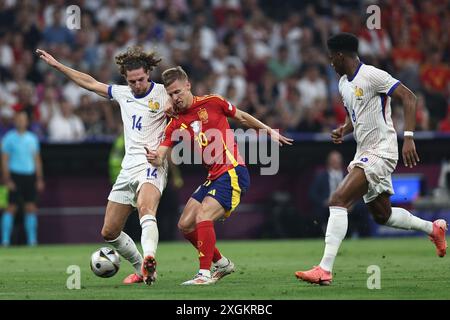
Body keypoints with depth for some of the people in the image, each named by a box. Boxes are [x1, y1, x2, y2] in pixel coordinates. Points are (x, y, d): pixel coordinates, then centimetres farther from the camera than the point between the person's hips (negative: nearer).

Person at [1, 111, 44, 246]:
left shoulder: (32, 138, 12)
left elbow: (37, 159, 16)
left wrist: (39, 178, 10)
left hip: (30, 176, 4)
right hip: (15, 175, -4)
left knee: (31, 208, 3)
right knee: (11, 207, -6)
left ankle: (32, 239, 7)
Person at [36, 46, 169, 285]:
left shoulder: (162, 93, -3)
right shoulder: (123, 93, 14)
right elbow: (91, 83, 25)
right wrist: (56, 65, 27)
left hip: (152, 165, -7)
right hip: (129, 167, 7)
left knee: (145, 209, -38)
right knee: (109, 232, 8)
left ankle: (148, 261, -59)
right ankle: (141, 270, 23)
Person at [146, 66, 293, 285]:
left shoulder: (212, 102, -3)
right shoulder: (175, 124, 7)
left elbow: (241, 117, 13)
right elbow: (160, 156, -2)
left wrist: (269, 131, 17)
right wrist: (153, 158, -26)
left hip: (233, 172, -7)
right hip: (213, 177, 7)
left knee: (203, 217, -23)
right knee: (185, 225, 5)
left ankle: (205, 273, -21)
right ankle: (221, 263, 22)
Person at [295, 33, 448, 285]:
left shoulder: (372, 76, -15)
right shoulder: (344, 83, 13)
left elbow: (409, 97, -19)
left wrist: (409, 137, -27)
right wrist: (343, 130, 5)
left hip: (380, 152, -10)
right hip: (364, 153, 10)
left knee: (338, 201, -22)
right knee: (382, 215, 19)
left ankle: (325, 270, -26)